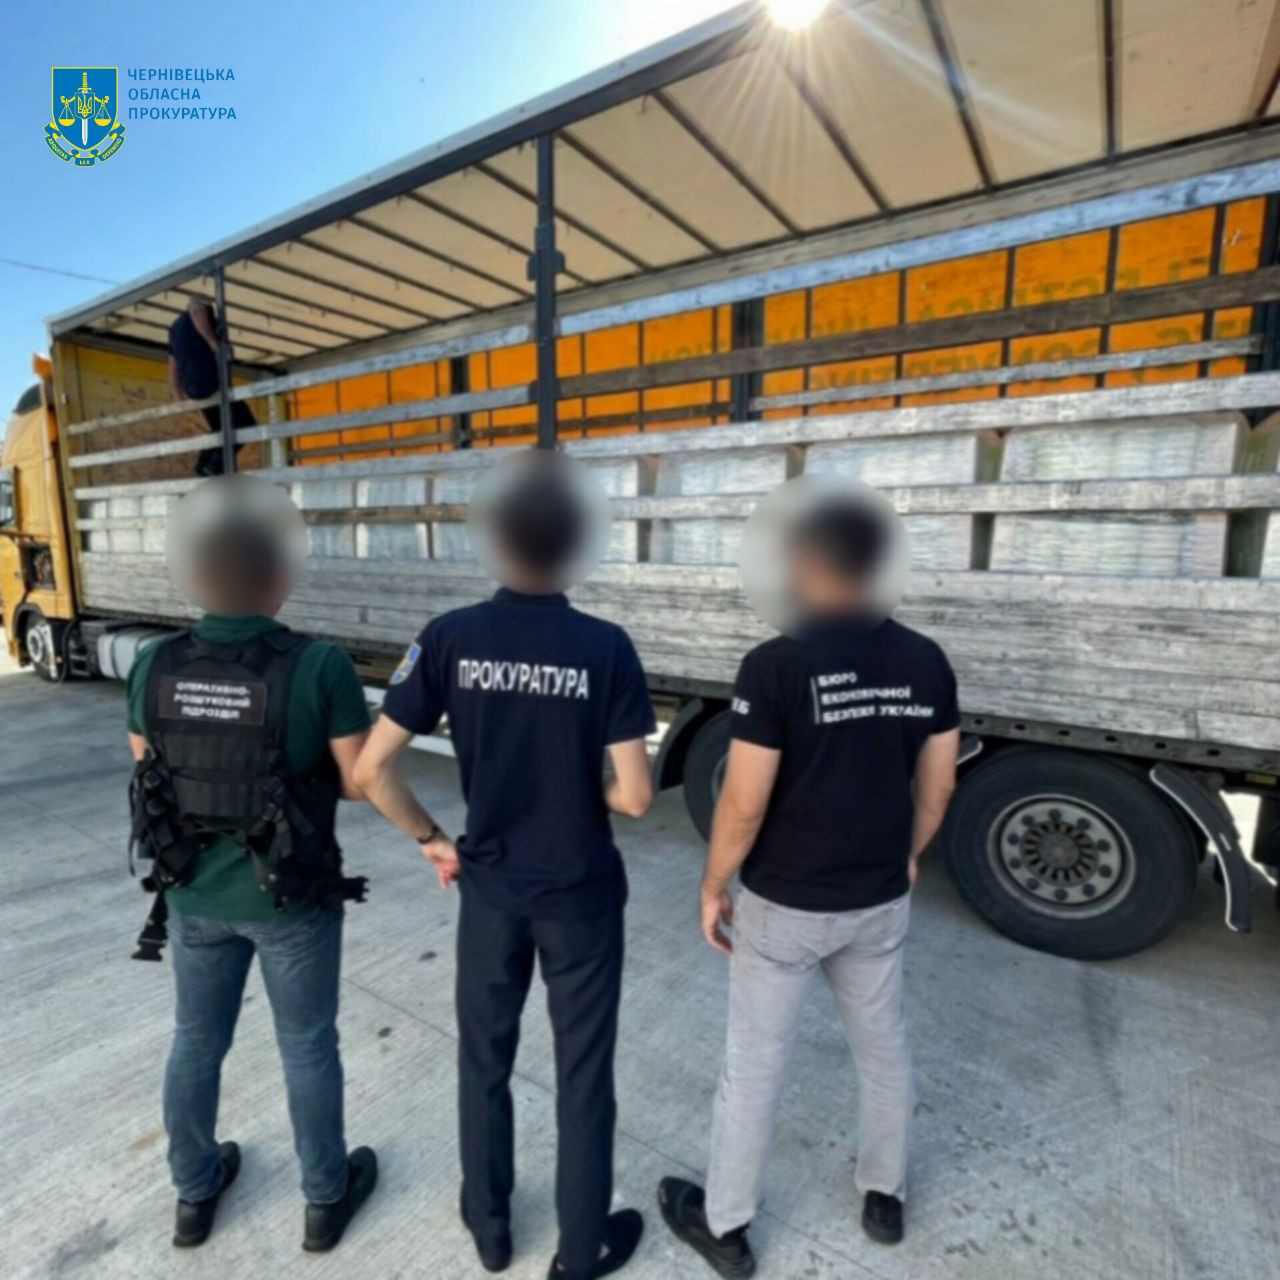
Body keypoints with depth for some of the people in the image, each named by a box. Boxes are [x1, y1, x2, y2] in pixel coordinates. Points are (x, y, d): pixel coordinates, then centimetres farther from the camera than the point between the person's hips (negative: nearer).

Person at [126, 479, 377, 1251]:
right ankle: (327, 1198, 39)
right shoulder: (320, 667, -24)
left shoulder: (154, 667, -10)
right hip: (291, 899, -4)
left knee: (197, 1042, 25)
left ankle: (195, 1193, 48)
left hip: (194, 894, 4)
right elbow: (364, 783, -18)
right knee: (309, 1048, 17)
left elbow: (150, 779, 2)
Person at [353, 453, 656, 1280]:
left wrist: (433, 840, 3)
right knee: (583, 1074, 18)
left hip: (490, 890, 2)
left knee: (485, 1059, 25)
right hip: (582, 895, -2)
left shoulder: (449, 640, -12)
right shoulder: (605, 647, -18)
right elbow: (634, 797, -18)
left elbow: (370, 769, -11)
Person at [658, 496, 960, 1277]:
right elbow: (938, 785, 3)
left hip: (784, 905, -4)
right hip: (881, 901, 5)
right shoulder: (927, 662, -6)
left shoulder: (776, 664, -23)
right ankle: (885, 1195, 48)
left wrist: (714, 888, -5)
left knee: (755, 1064, 15)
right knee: (883, 1046, 26)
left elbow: (745, 804, -20)